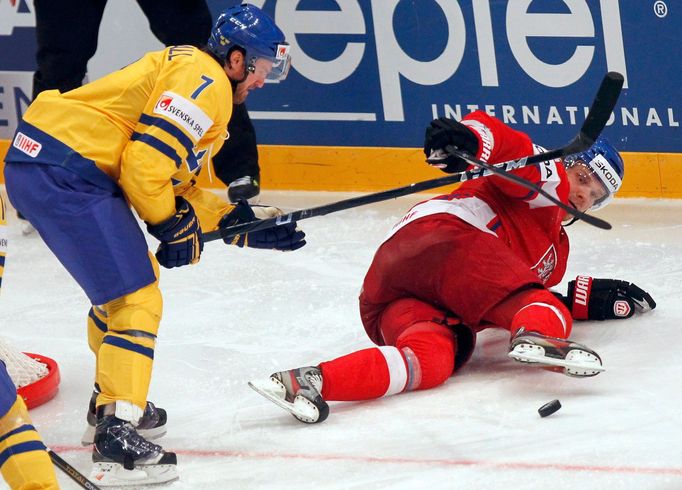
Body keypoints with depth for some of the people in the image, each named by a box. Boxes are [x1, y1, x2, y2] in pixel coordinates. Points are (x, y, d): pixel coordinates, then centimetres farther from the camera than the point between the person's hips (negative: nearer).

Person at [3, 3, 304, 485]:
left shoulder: (189, 70, 24)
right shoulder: (204, 81, -10)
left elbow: (176, 187, 26)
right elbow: (146, 162, -20)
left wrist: (242, 224, 21)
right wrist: (173, 224, -5)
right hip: (63, 173, -11)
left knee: (134, 273, 28)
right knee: (137, 298, -11)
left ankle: (114, 397, 43)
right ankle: (116, 435, -16)